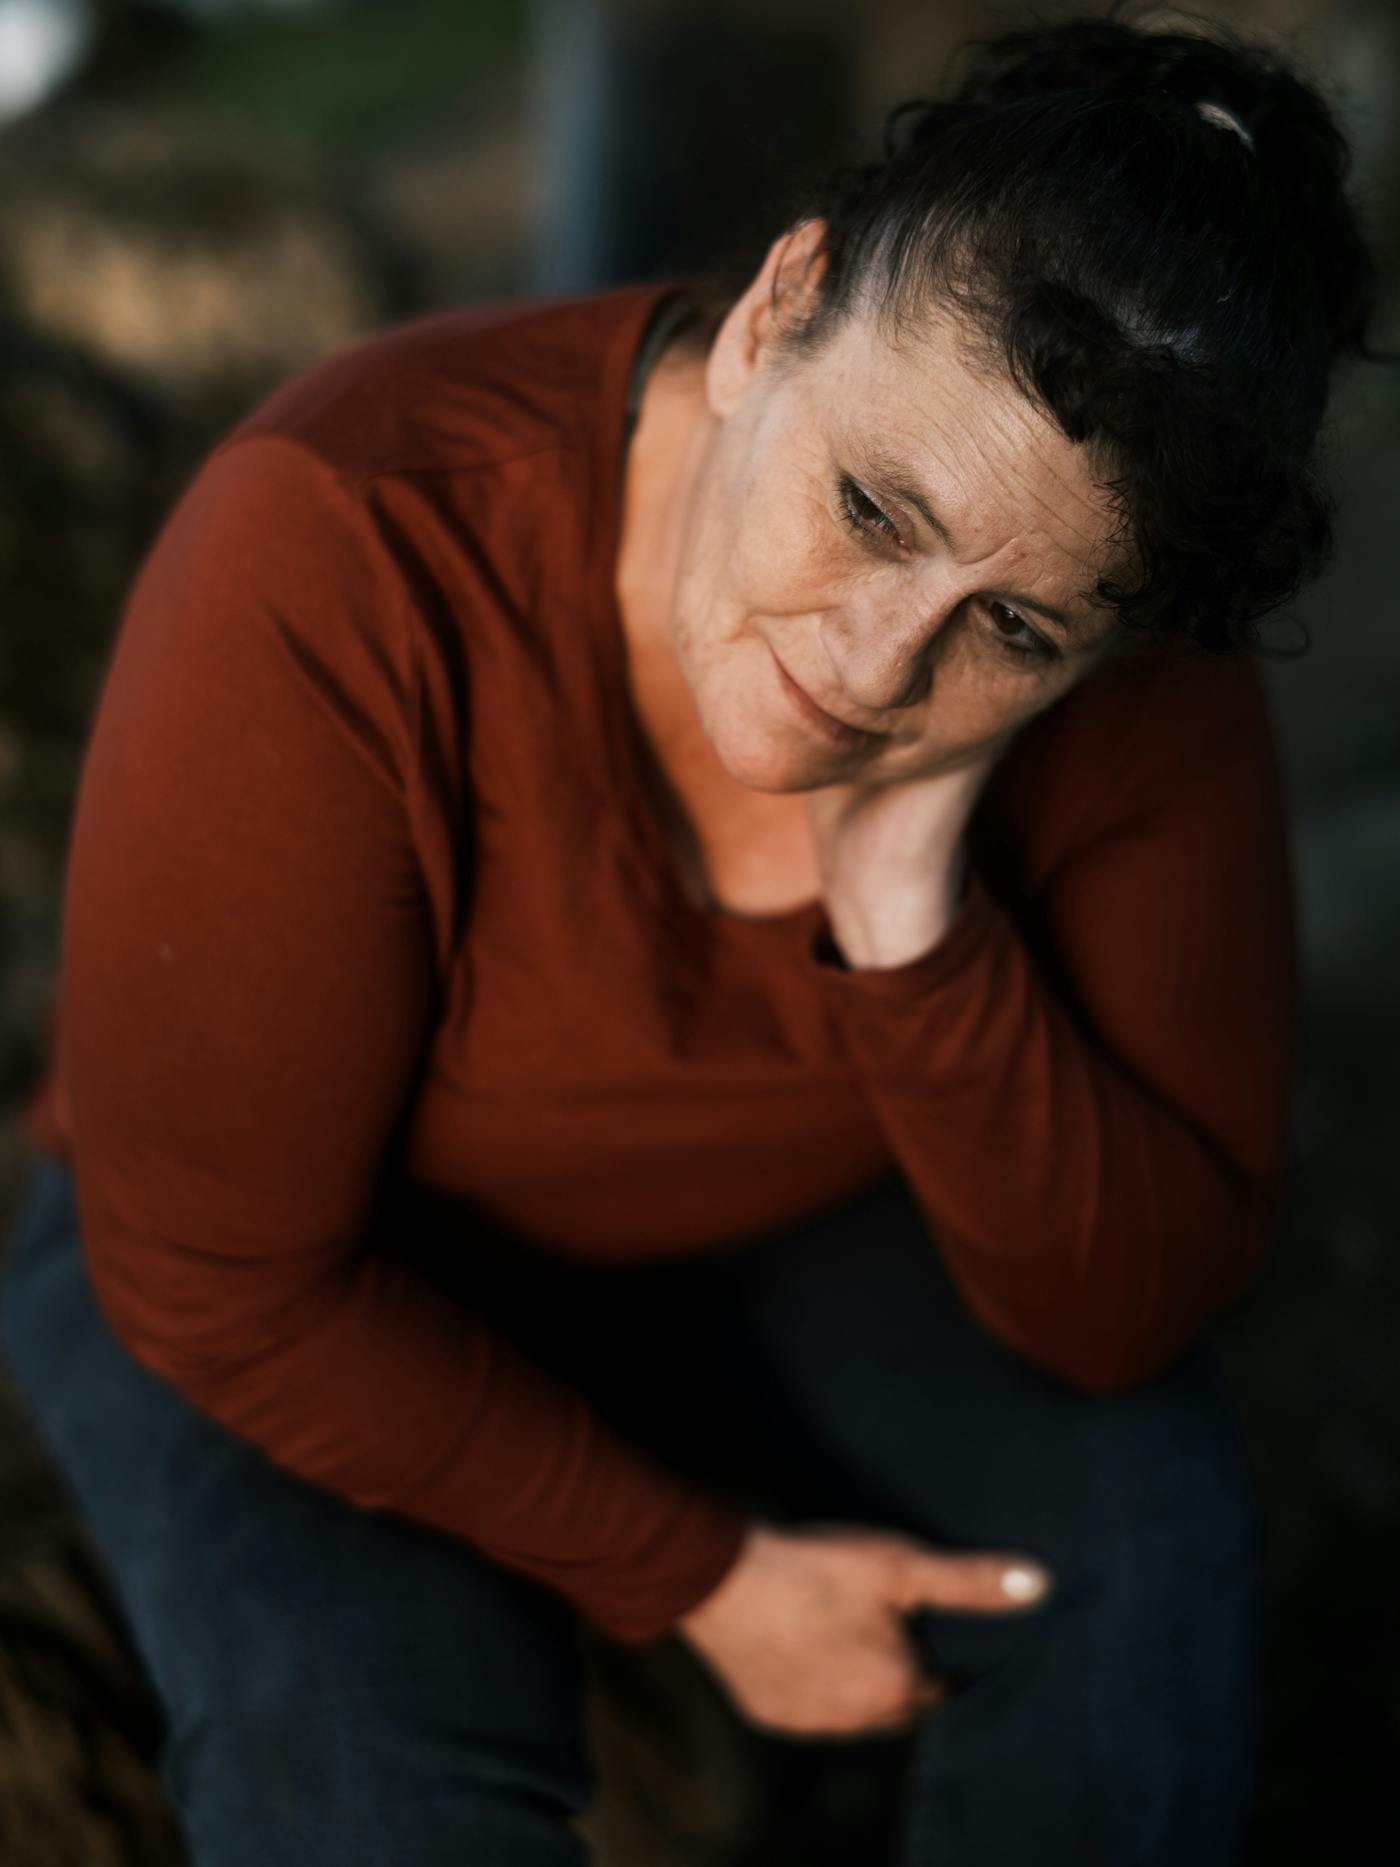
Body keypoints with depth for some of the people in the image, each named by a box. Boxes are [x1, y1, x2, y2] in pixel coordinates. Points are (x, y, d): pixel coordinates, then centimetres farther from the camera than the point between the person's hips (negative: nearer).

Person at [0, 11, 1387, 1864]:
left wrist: (909, 921, -37)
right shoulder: (342, 552, -35)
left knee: (1138, 1513, -22)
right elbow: (225, 1279, -26)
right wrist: (702, 1573, -21)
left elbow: (1126, 1318, -21)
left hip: (782, 1228, 3)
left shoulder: (1142, 684, -23)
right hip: (315, 1279, -3)